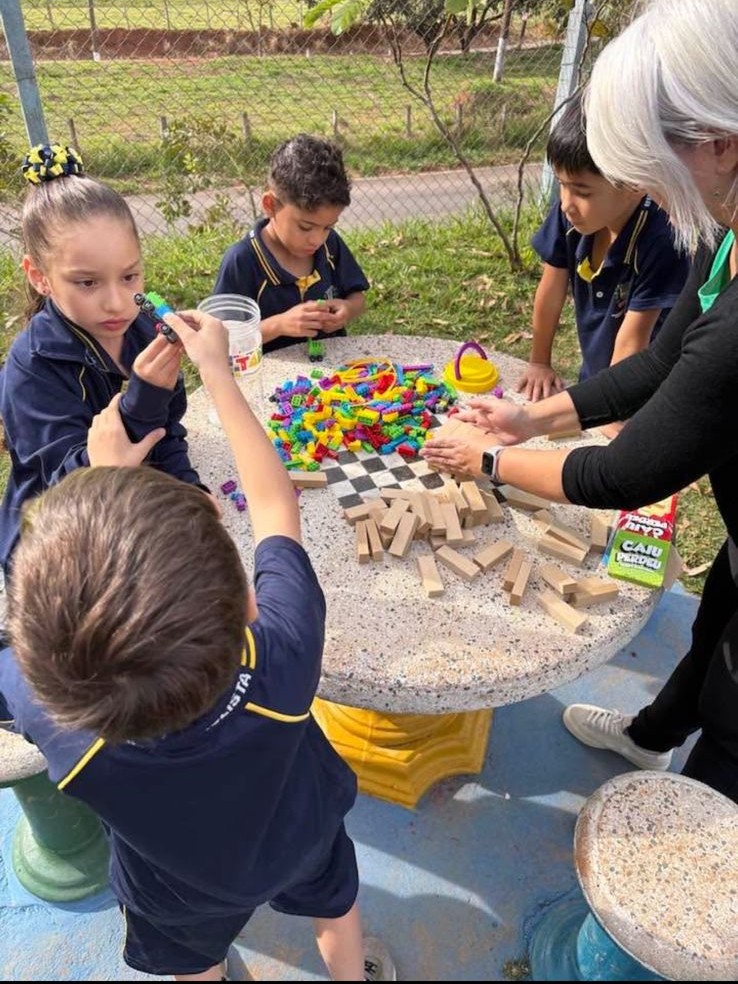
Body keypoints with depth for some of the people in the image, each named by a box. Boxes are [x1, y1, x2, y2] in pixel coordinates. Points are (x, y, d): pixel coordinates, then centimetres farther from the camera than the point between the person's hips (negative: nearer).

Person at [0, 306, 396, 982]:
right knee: (335, 905, 36)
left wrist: (104, 474, -14)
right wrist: (217, 369, -19)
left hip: (180, 894, 0)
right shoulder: (282, 663, -47)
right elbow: (275, 506, -28)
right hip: (301, 841, 1)